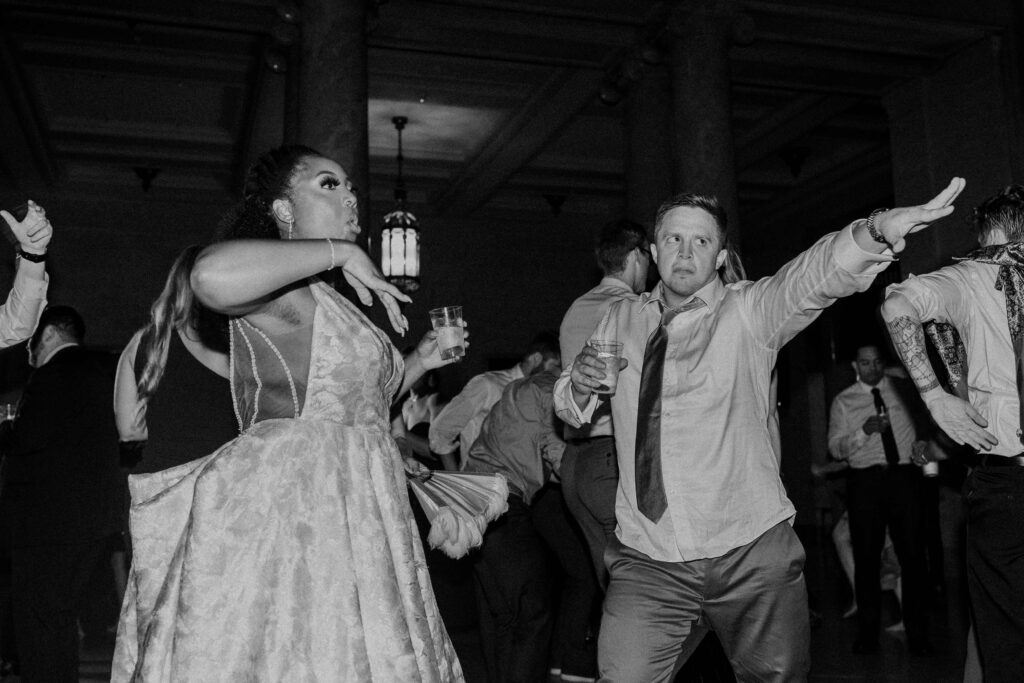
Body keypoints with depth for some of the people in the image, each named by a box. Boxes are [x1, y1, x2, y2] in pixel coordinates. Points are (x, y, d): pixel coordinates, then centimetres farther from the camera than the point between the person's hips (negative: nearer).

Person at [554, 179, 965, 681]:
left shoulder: (750, 311, 0)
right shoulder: (621, 321, 9)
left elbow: (815, 275, -20)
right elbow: (567, 410, 15)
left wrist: (876, 232, -39)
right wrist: (579, 385, -9)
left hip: (752, 553, -1)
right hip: (647, 560, 1)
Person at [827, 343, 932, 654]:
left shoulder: (904, 389, 11)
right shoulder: (843, 401, 8)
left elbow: (924, 422, 21)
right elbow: (835, 448, 2)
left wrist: (924, 442, 0)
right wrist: (863, 431, -14)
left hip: (904, 476, 0)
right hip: (864, 480, 0)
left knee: (913, 554, -2)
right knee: (866, 557, 2)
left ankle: (917, 634, 9)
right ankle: (867, 632, 14)